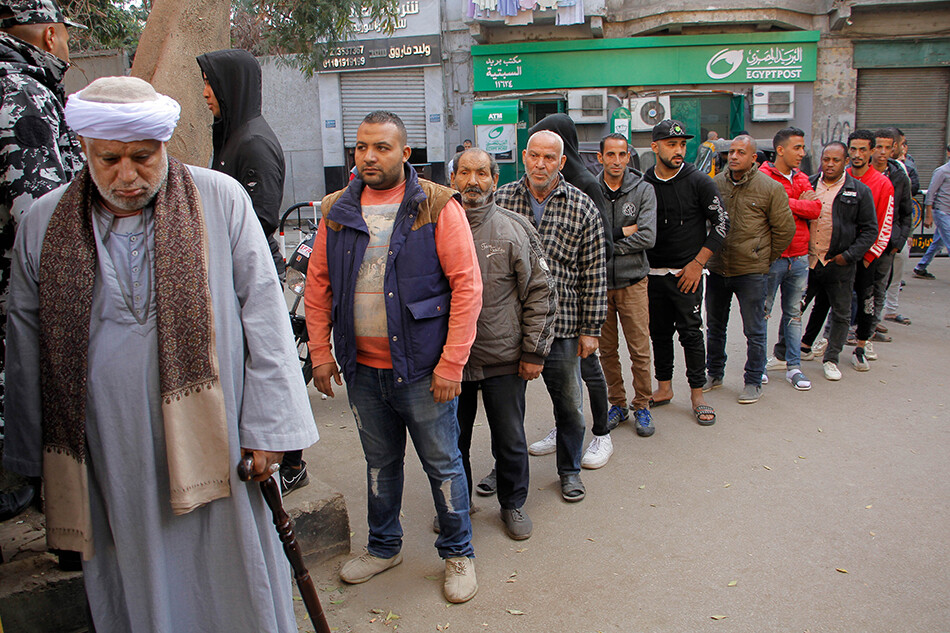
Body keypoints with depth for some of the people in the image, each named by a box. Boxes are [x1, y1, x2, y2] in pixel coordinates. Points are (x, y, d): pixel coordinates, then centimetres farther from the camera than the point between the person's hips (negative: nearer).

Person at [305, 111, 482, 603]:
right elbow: (318, 285, 10)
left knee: (442, 464, 9)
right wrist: (320, 352, 3)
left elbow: (466, 285, -12)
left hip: (422, 368, -4)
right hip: (361, 368, 4)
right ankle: (384, 546, 40)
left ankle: (458, 554, 29)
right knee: (380, 462, 20)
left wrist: (451, 363, -16)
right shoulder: (336, 211, 5)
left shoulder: (437, 206, -9)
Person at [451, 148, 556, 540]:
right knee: (452, 440, 15)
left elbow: (541, 293, -2)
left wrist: (534, 351, -5)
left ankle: (513, 504, 35)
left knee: (510, 441, 12)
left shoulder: (515, 229, -3)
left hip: (504, 360, -1)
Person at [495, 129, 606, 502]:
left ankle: (569, 470, 31)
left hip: (561, 324, -1)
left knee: (569, 403, 10)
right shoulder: (500, 200, 1)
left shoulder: (582, 208, -1)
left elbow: (594, 273, 0)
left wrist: (590, 329, -1)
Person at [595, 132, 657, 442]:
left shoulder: (643, 189, -2)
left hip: (632, 281, -1)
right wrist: (622, 232, -13)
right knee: (607, 350, 11)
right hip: (598, 282, 1)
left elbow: (648, 237, -13)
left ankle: (642, 406, 18)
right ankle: (617, 403, 26)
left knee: (640, 350, 1)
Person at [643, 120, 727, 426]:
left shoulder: (698, 181, -5)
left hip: (686, 273, -3)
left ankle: (697, 394, 9)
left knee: (690, 332, -2)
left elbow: (721, 223, -3)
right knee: (659, 332, 10)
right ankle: (664, 388, 24)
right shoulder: (644, 185, 5)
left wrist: (698, 263, -9)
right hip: (652, 273, 4)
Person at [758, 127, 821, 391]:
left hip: (799, 257, 6)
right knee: (762, 312, 2)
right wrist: (800, 204, -10)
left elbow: (816, 209, -1)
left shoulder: (801, 179, 13)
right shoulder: (763, 177, -7)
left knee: (793, 313, 11)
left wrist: (786, 202, -10)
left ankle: (793, 365, 18)